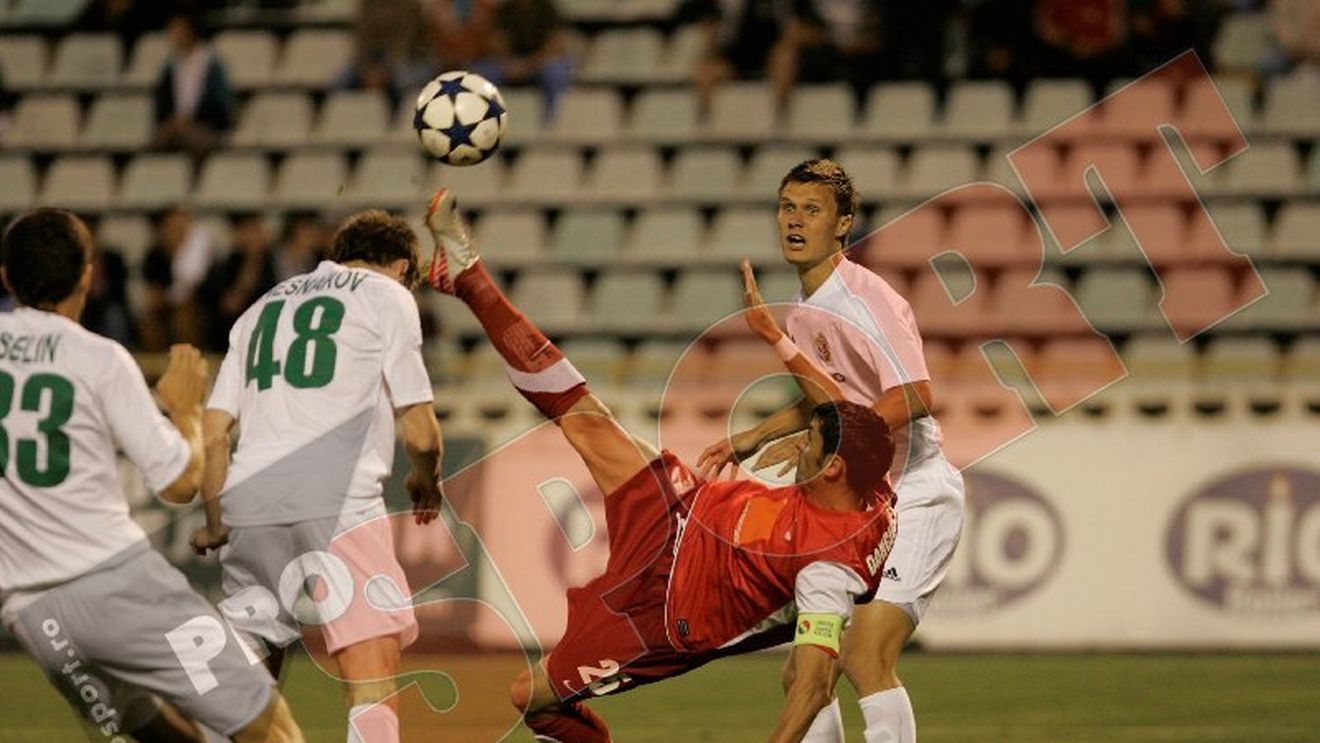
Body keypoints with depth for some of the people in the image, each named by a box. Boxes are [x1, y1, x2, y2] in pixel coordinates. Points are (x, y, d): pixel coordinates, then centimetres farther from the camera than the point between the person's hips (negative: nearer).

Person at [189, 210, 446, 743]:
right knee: (374, 665, -13)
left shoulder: (264, 307, 26)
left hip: (246, 505, 6)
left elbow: (213, 430, 19)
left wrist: (215, 520, 26)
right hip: (335, 499, -6)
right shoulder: (387, 295, 10)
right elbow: (420, 431, 6)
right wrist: (426, 479, 25)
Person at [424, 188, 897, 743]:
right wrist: (773, 333, 13)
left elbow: (815, 681, -41)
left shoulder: (830, 571, -36)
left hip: (667, 605, -8)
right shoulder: (876, 502, -11)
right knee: (585, 420, 8)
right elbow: (842, 414, 8)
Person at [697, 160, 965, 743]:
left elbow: (915, 397, -28)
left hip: (916, 500, -9)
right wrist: (751, 440, 21)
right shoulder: (801, 316, 11)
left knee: (865, 660, -23)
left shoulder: (864, 299, -17)